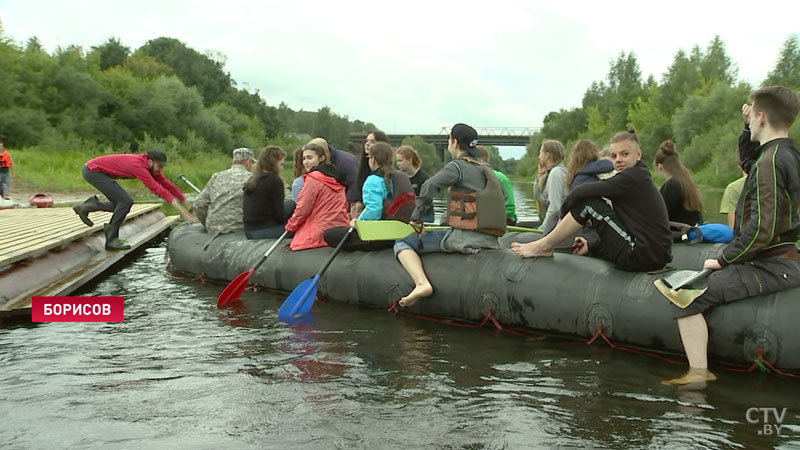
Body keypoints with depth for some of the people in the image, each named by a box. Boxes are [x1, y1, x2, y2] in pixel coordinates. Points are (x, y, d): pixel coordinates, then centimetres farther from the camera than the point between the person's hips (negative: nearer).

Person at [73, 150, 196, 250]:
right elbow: (157, 189, -36)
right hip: (92, 169, -10)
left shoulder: (150, 166, -4)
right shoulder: (137, 165, -30)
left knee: (120, 205, 9)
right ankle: (111, 240, -7)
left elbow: (167, 185, 1)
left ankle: (85, 207, 19)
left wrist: (187, 206, 1)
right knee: (126, 201, -16)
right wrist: (182, 212, -38)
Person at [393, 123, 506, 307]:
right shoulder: (487, 169, 18)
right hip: (491, 241, 8)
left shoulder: (457, 166, -5)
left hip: (464, 237, -8)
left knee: (402, 243, -3)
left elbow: (429, 187, -14)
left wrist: (416, 218, -3)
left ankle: (422, 283, -24)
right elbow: (501, 194, 28)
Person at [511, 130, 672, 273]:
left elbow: (581, 192, -16)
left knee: (588, 203, -7)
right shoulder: (638, 178, 18)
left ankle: (544, 246, 3)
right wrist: (591, 246, 15)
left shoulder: (634, 177, -11)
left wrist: (564, 211, 0)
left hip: (643, 256, -10)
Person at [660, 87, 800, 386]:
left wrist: (724, 260, -16)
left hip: (771, 266, -11)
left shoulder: (770, 162, -19)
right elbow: (748, 162, 34)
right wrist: (749, 128, 20)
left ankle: (699, 373, -21)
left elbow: (761, 229, -27)